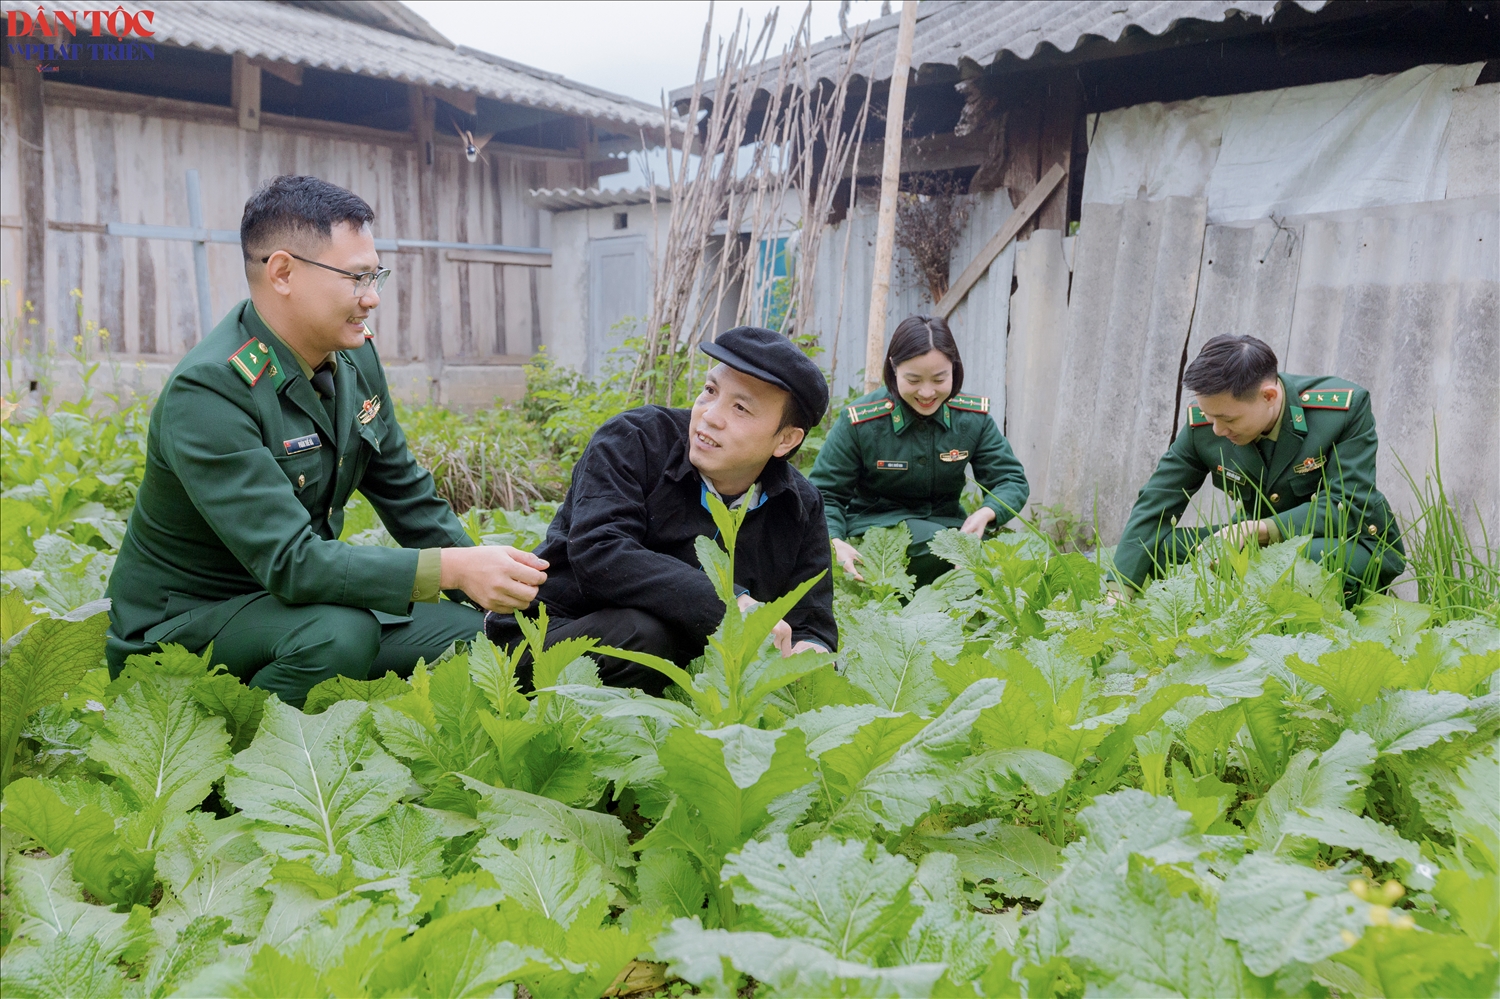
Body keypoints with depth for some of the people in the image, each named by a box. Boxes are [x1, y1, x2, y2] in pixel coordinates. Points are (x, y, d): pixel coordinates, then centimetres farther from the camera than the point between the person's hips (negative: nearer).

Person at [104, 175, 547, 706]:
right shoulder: (207, 393, -26)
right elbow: (289, 562, -34)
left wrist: (487, 581, 0)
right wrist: (450, 569, -39)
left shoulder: (355, 357, -2)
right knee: (339, 633, -36)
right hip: (184, 620, -8)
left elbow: (405, 492, 8)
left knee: (482, 633, -2)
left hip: (293, 601, 8)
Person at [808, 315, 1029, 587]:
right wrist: (835, 544, -30)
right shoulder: (858, 422, -14)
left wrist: (985, 514, -27)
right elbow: (823, 494, -9)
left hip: (944, 520, 4)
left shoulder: (974, 417, -4)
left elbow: (1011, 480, -2)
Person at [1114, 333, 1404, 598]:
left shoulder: (1345, 408, -22)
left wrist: (1253, 530, -35)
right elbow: (1155, 505, -13)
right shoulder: (1202, 423, -14)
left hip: (1354, 544, -4)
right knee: (1156, 546, -15)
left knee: (1311, 558, -40)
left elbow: (1345, 507, -24)